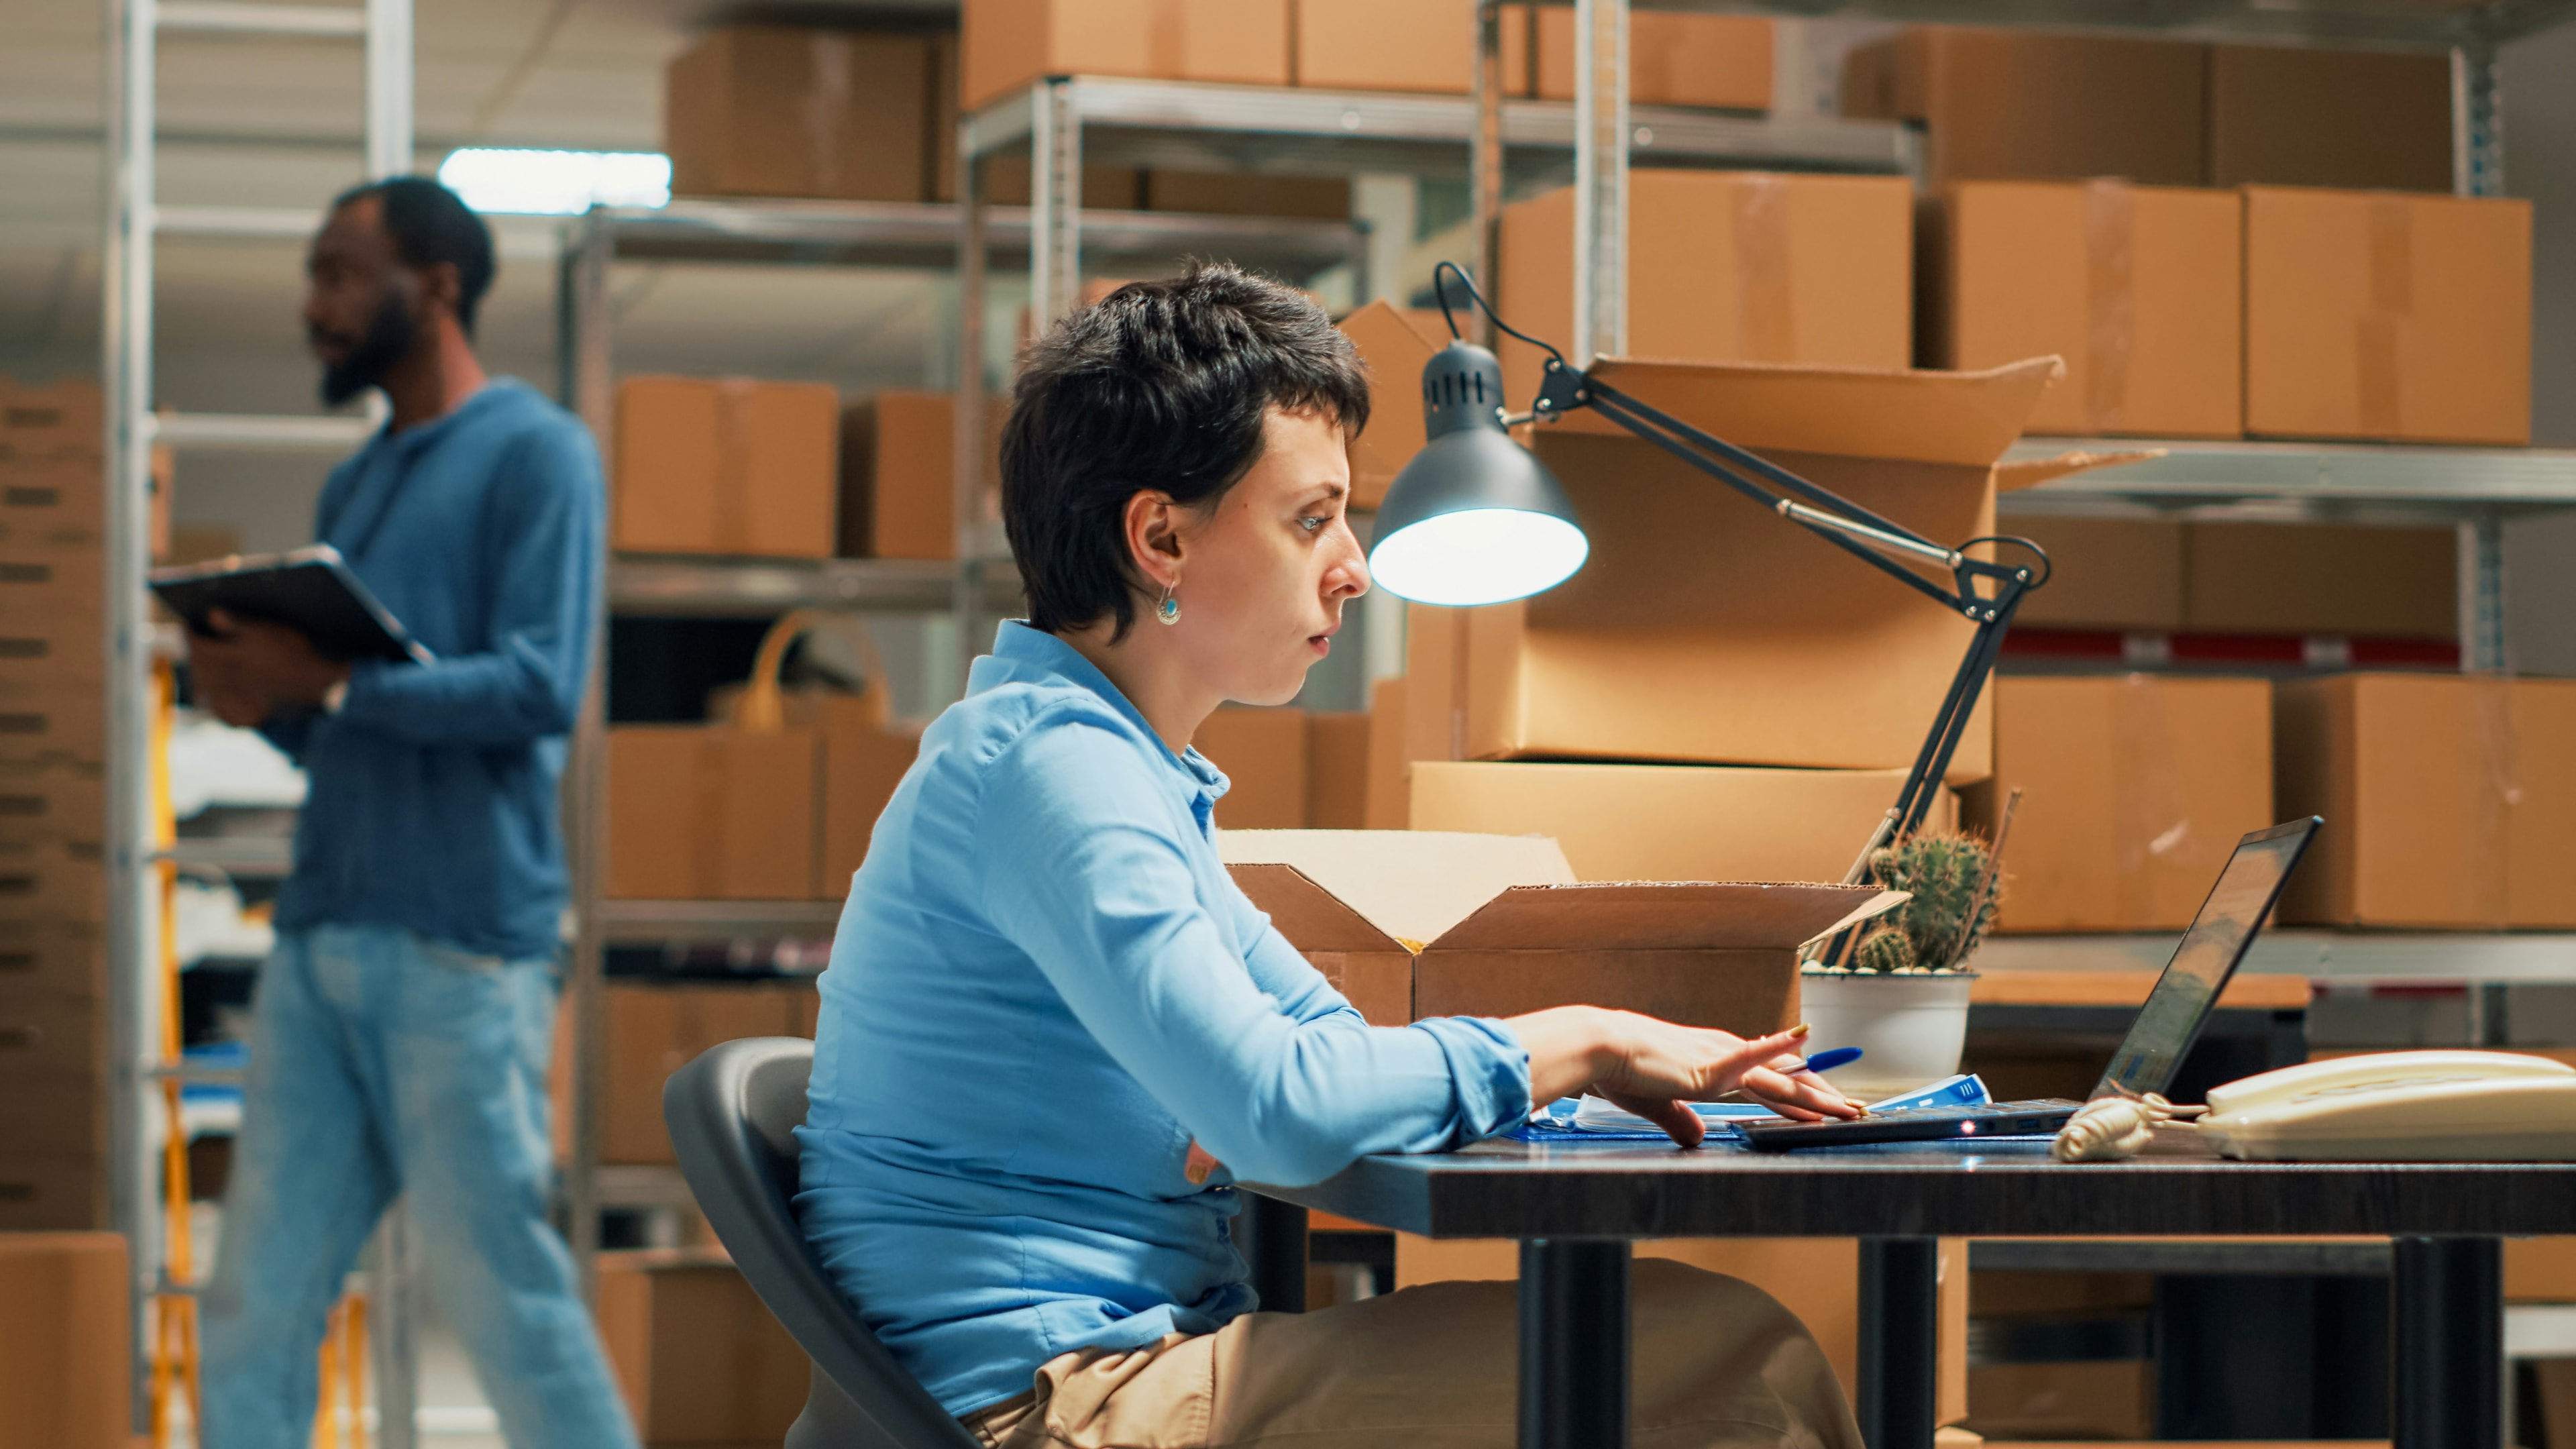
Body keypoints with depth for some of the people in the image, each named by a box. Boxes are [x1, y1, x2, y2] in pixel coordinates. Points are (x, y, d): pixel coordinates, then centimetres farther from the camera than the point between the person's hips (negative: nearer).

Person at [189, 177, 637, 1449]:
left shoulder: (535, 452, -2)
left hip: (460, 949, -7)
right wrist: (259, 697, 1)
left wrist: (329, 684, -17)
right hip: (320, 942, 7)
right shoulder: (354, 487, 21)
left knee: (504, 1288, -4)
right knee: (256, 1300, 4)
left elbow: (538, 686, -14)